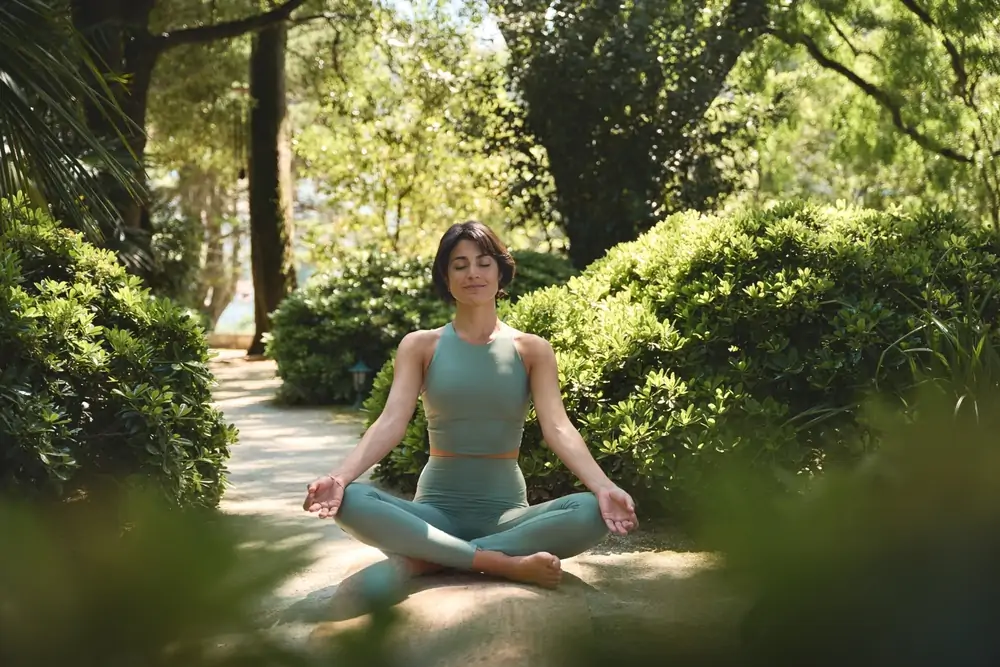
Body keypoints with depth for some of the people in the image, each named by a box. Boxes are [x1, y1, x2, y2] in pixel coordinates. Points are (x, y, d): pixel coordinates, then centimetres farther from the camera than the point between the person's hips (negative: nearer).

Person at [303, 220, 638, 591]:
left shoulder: (532, 350, 4)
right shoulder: (420, 346, 4)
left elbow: (558, 428, -8)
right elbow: (391, 422, -9)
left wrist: (604, 487, -27)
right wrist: (340, 476, -28)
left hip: (505, 513, 1)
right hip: (436, 511, 0)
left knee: (592, 512, -30)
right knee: (350, 502, -30)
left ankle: (426, 560, -26)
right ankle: (502, 563, -31)